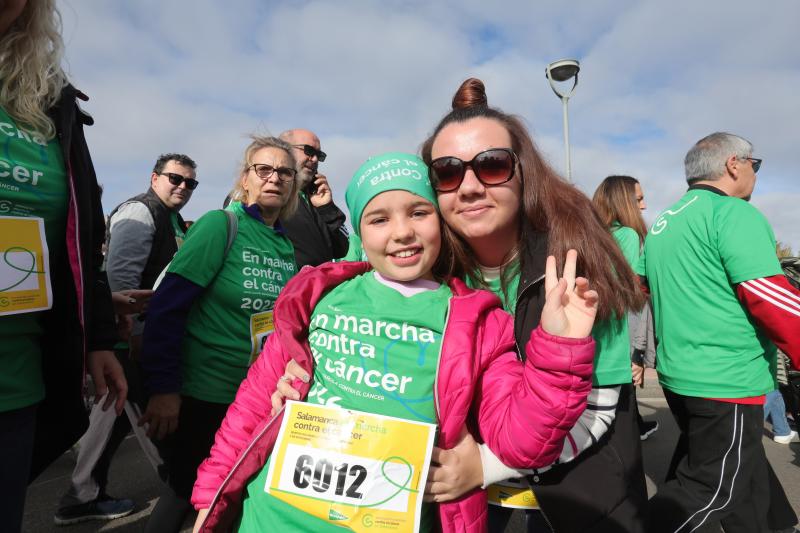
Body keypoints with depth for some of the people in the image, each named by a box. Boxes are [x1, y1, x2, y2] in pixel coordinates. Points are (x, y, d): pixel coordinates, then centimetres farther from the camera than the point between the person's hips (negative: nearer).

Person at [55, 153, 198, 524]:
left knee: (119, 406, 18)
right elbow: (121, 276, -23)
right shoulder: (139, 211, -13)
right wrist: (135, 333, -23)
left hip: (151, 331, 10)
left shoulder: (175, 220, 16)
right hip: (131, 333, -10)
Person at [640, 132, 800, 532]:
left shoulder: (663, 223, 11)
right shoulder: (735, 213, -14)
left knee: (747, 472, 25)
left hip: (678, 375, 9)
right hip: (727, 382, -9)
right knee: (711, 491, 5)